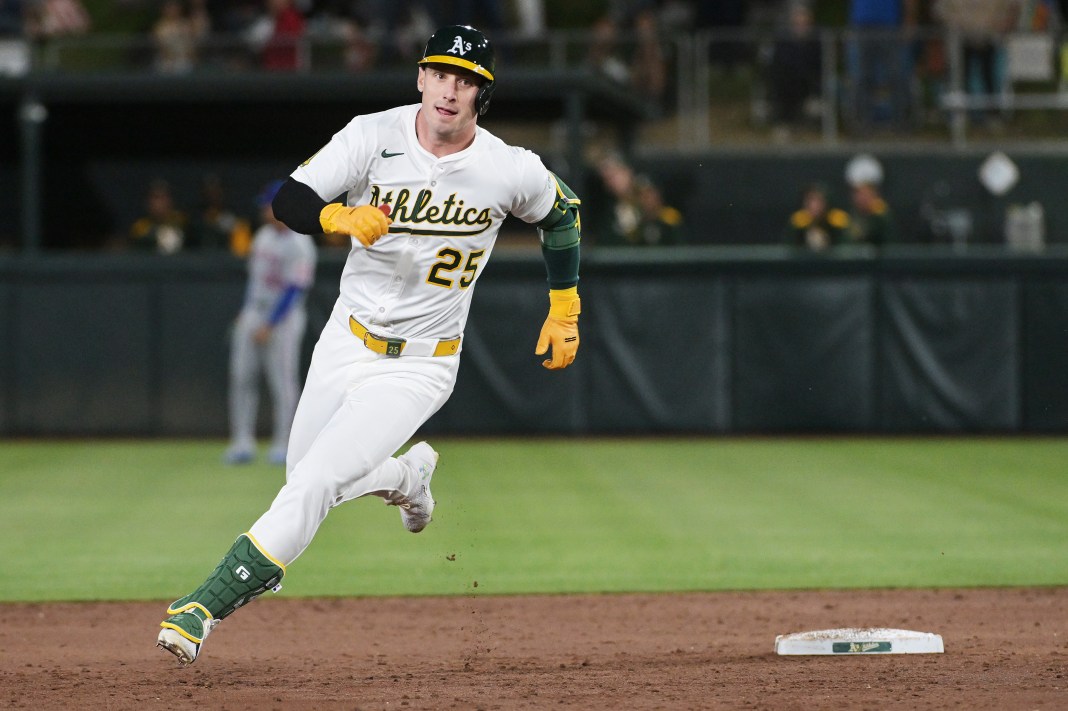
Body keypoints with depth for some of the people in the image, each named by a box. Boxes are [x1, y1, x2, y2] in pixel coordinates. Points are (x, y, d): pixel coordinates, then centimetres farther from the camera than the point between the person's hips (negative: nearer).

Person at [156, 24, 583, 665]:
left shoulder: (513, 170, -13)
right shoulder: (373, 137, -14)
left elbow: (562, 214, 9)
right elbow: (289, 200, -23)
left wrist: (565, 311, 12)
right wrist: (344, 217, -44)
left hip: (421, 365, -3)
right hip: (347, 341, 3)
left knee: (314, 484, -16)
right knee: (303, 478, 14)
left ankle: (210, 605, -10)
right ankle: (408, 475, 43)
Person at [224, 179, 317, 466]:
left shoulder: (299, 245, -15)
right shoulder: (263, 235, 11)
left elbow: (294, 289, -19)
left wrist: (269, 325, -22)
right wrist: (245, 312, 17)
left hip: (284, 318, -8)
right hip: (254, 314, 8)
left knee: (283, 380, -4)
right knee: (242, 375, 2)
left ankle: (283, 444, 4)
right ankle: (243, 442, 5)